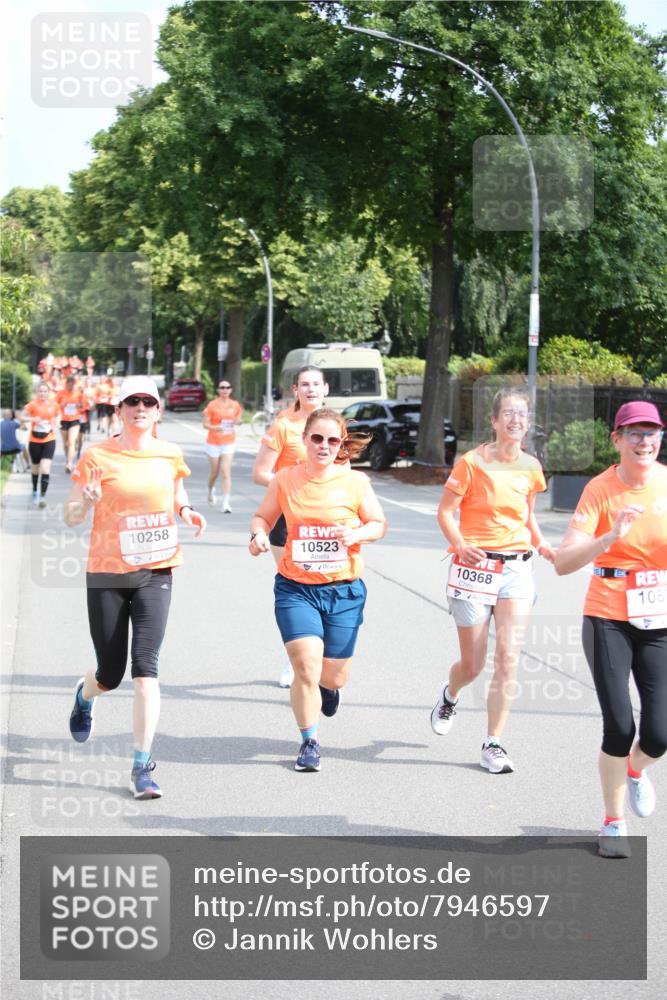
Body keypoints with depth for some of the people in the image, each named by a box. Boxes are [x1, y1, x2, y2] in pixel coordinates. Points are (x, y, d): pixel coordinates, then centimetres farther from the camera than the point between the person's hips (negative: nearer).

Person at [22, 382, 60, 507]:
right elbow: (22, 417, -7)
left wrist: (56, 423, -3)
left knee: (45, 468, -13)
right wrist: (34, 419, -23)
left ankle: (43, 496, -9)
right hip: (35, 441, 0)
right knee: (35, 468, 15)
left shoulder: (54, 404, -2)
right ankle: (34, 491, 39)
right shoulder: (33, 404, -10)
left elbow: (58, 415, 17)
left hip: (49, 440, 0)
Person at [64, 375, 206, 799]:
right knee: (110, 673, 8)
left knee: (145, 666, -14)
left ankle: (143, 765, -8)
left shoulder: (171, 455, 3)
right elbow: (71, 517, -5)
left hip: (155, 573, 1)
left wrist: (187, 511, 1)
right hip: (107, 574, -1)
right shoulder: (97, 457, -7)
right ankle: (85, 695, 48)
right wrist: (86, 502, -27)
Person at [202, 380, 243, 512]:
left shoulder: (235, 405, 2)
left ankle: (226, 503, -13)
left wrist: (238, 421, -8)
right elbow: (205, 423, -6)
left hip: (228, 443, 1)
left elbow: (237, 420, 17)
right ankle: (211, 490, 45)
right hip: (213, 443, -1)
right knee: (214, 472, 11)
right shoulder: (212, 405, -7)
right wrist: (215, 428, -26)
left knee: (226, 472, -10)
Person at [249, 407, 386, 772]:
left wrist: (356, 535, -15)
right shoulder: (285, 479, -2)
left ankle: (328, 685, 47)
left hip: (343, 590, 1)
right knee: (306, 667, -13)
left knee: (333, 676, 6)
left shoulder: (355, 482, -3)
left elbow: (378, 523, 5)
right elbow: (263, 516, 10)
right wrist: (258, 533, -12)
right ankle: (309, 742, 9)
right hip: (295, 588, -1)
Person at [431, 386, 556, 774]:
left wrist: (541, 544, 3)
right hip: (475, 566, -3)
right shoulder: (472, 462, -8)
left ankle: (494, 744, 0)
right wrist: (459, 544, -23)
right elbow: (445, 512, -6)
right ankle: (449, 697, 42)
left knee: (508, 658, -9)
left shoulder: (530, 466, 5)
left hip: (516, 568, 3)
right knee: (473, 665, 5)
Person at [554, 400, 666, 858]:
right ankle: (614, 822, 18)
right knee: (619, 726, -5)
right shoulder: (600, 489, -8)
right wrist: (611, 537, -29)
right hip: (608, 619, -2)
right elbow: (563, 563, -16)